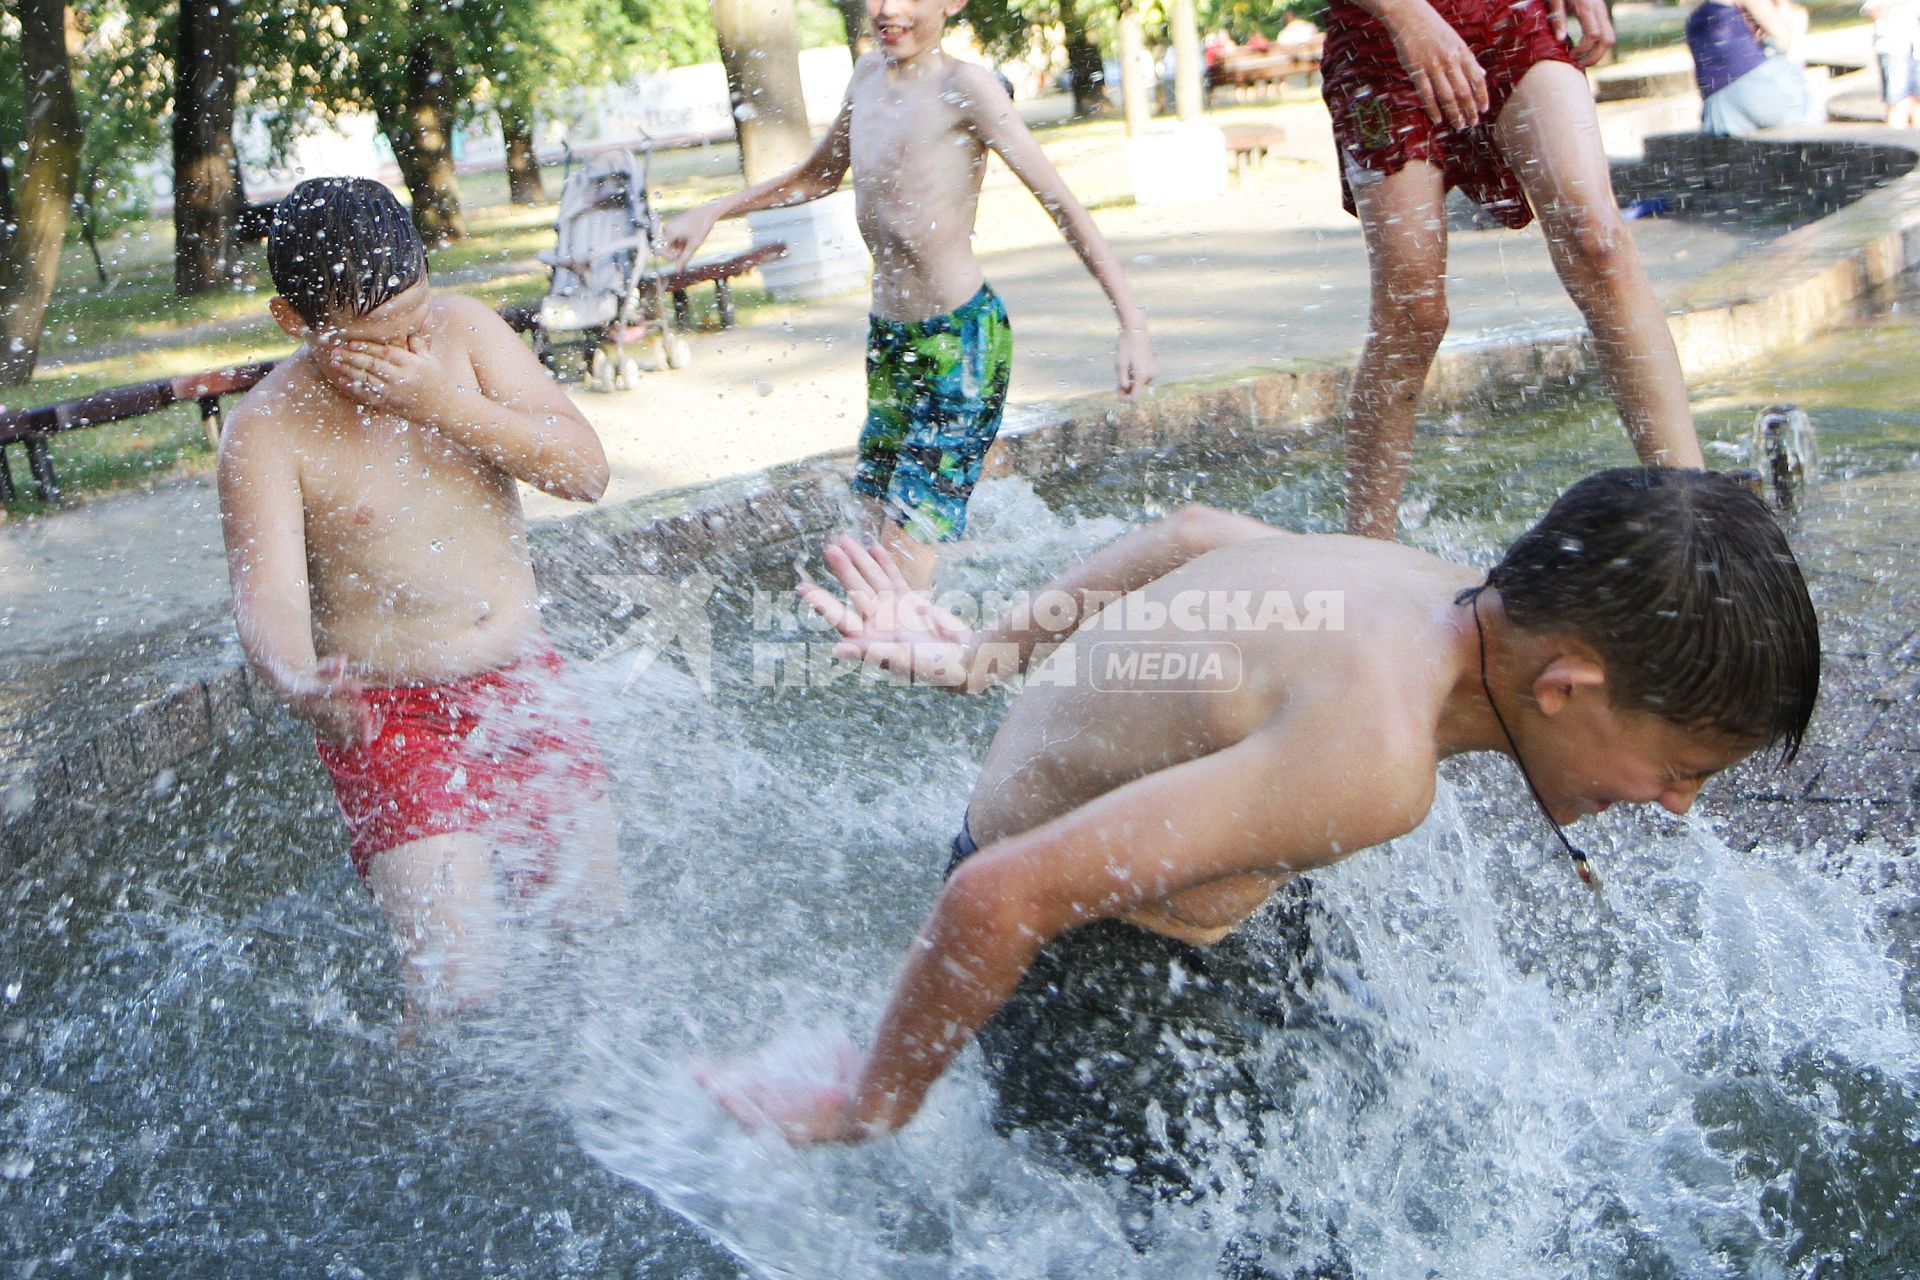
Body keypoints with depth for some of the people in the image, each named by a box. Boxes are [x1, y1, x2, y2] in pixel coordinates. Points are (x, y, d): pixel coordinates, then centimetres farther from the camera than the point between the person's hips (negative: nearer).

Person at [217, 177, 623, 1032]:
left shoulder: (463, 330, -3)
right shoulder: (268, 430, -15)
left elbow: (585, 470, -7)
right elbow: (267, 591, -24)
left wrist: (448, 404, -21)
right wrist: (299, 686, -47)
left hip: (525, 684, 5)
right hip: (391, 716, -4)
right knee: (456, 985, -14)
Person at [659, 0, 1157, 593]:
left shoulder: (964, 87, -14)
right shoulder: (870, 72, 9)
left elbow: (1062, 203, -16)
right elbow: (817, 177, 27)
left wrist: (1132, 324, -22)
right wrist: (712, 211, 24)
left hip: (962, 341, -8)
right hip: (888, 337, 8)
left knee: (908, 549, -10)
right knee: (880, 515, 12)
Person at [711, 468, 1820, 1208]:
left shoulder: (1446, 589, -7)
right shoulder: (1376, 756, -37)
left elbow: (1195, 533, 10)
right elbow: (1006, 894, -37)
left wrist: (991, 655, 21)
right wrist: (865, 1113, -20)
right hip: (1088, 959, -9)